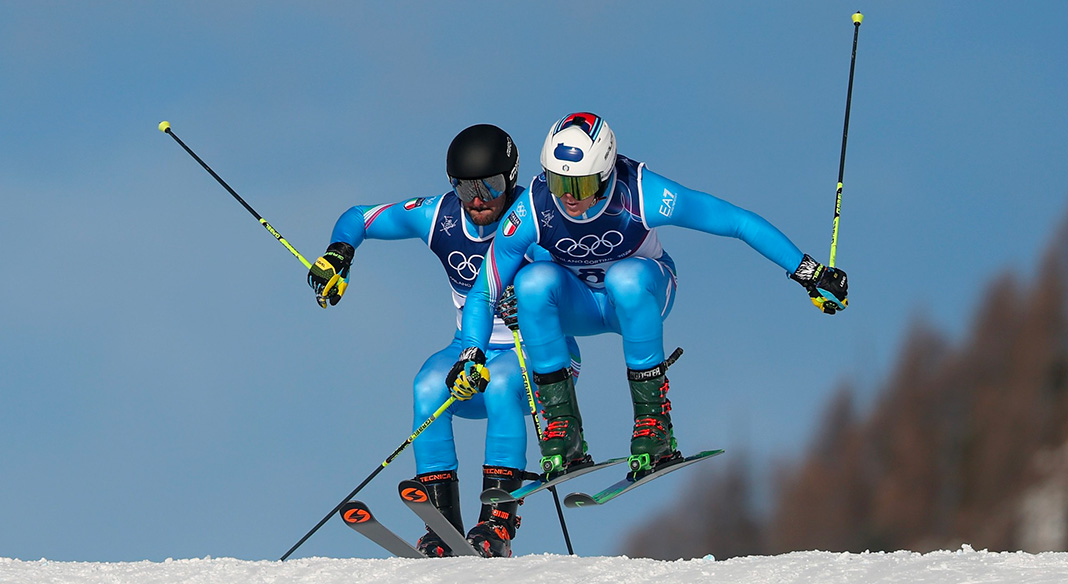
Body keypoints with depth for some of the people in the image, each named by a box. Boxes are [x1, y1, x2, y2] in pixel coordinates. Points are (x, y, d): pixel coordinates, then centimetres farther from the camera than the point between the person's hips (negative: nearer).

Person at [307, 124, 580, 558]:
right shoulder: (438, 217, -5)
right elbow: (360, 218, 7)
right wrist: (339, 253, -14)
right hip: (473, 350, 4)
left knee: (500, 384, -36)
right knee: (429, 387, -28)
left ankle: (498, 523, -34)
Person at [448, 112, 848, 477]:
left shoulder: (643, 196, -31)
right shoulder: (532, 211, -26)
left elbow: (740, 222, -24)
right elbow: (484, 293, -15)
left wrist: (808, 271, -22)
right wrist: (470, 356, -29)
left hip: (643, 292, -2)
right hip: (579, 305, 2)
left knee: (625, 277, -37)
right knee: (533, 281, -31)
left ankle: (653, 420, -28)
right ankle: (563, 430, -24)